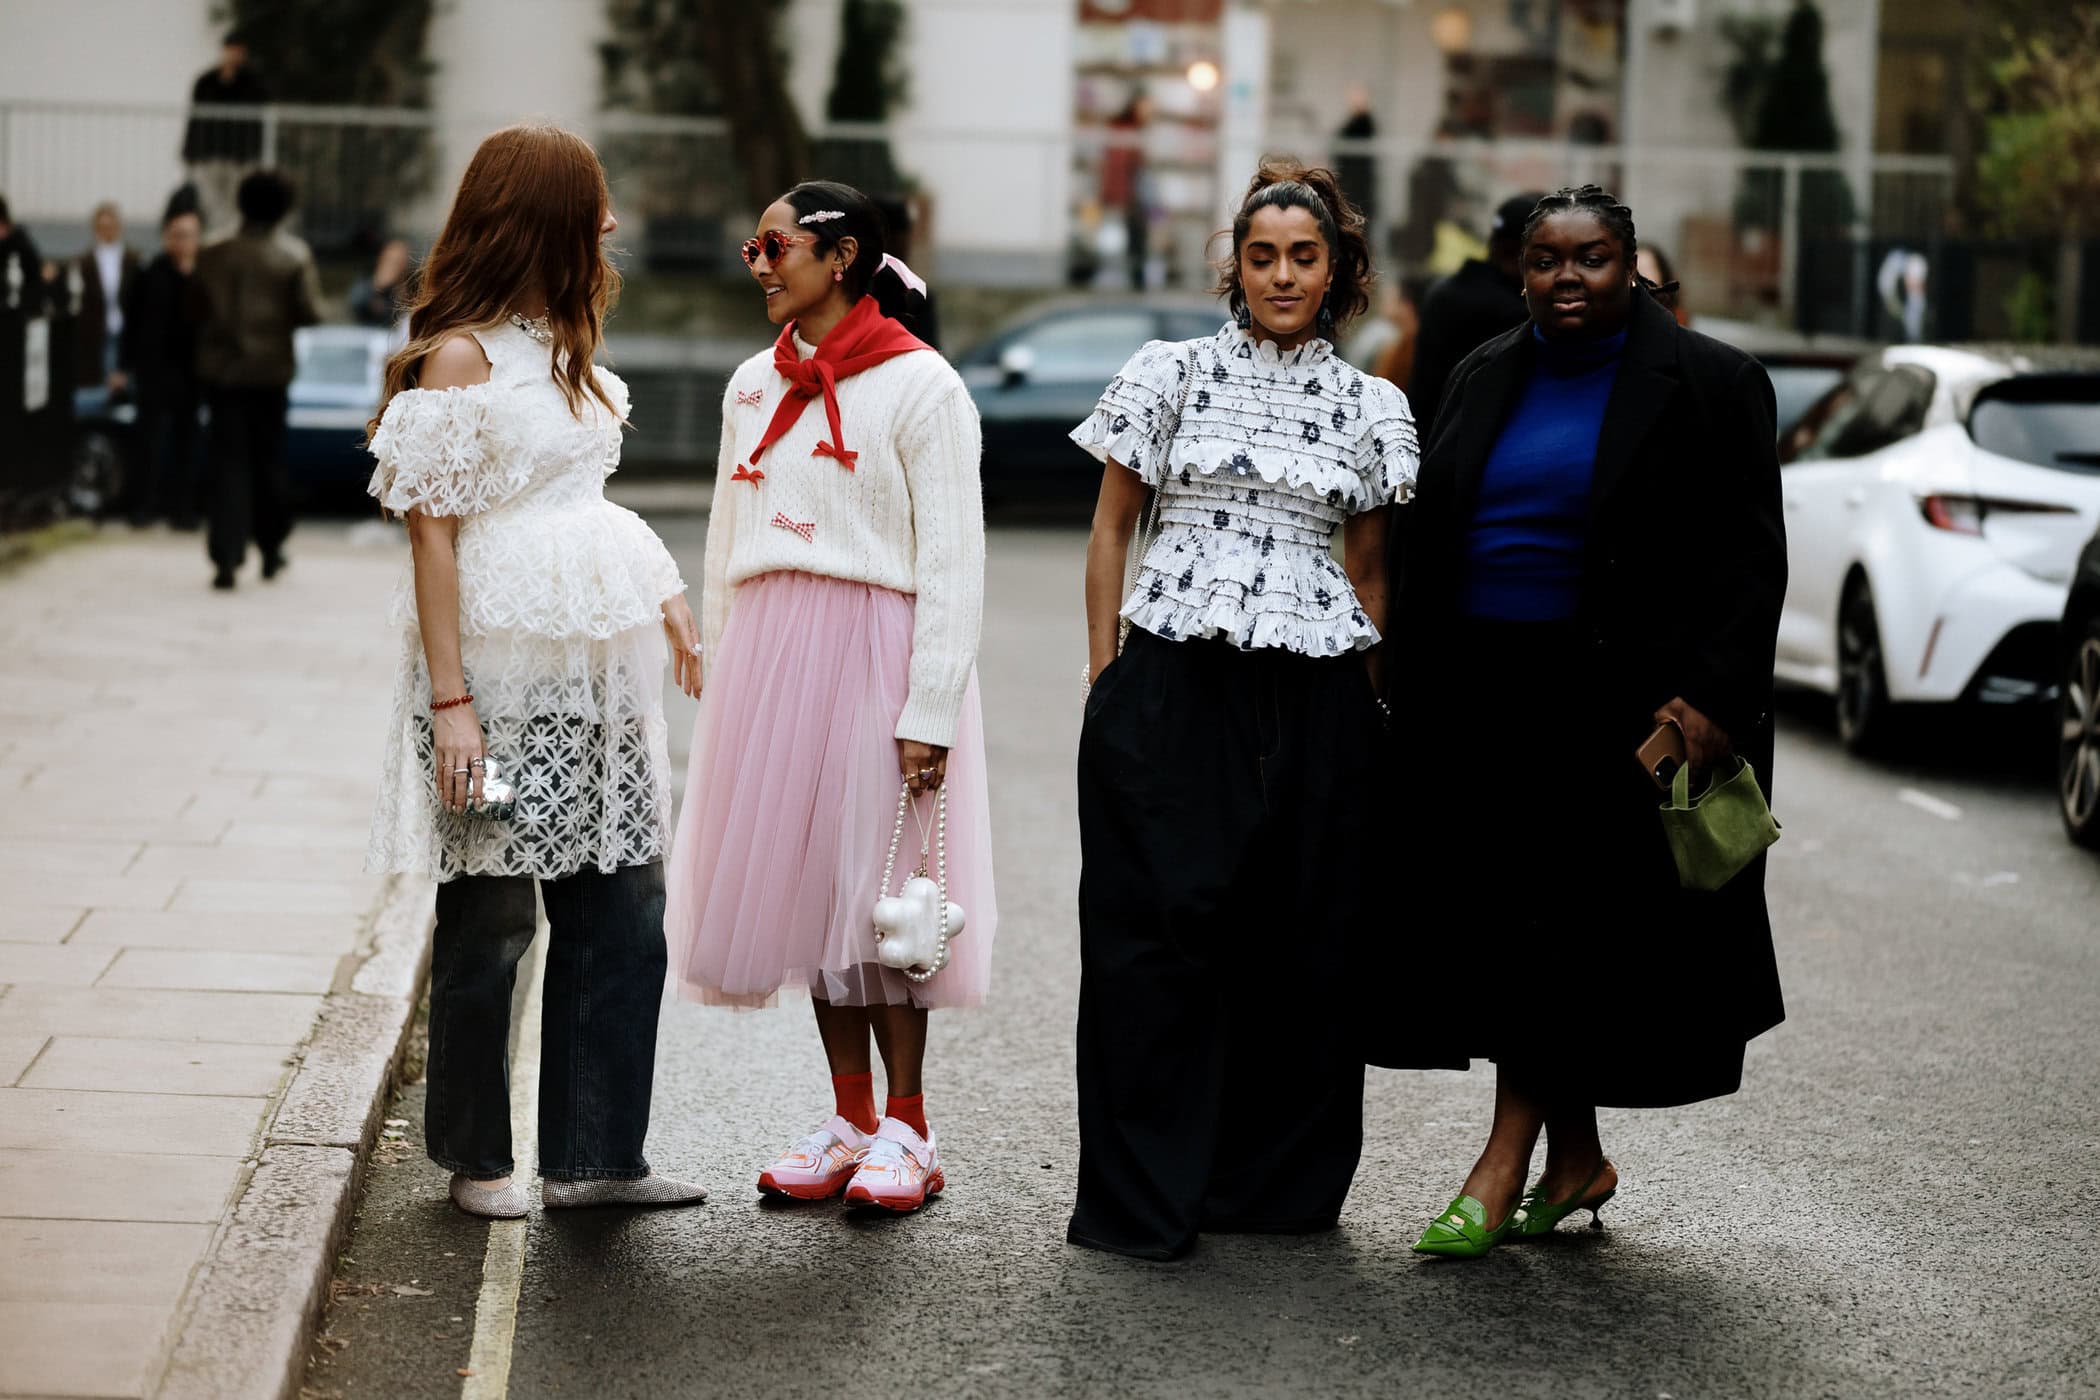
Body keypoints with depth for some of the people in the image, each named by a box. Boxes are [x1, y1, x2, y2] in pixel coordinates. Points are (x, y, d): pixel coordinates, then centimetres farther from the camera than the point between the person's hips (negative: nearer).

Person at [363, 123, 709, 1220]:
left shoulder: (560, 341, 15)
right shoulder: (459, 355, -10)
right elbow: (432, 531, -13)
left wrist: (662, 591, 14)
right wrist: (450, 702, -17)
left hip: (595, 666, 8)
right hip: (502, 672, -8)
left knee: (623, 908, 5)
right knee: (492, 920, 3)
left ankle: (593, 1155, 13)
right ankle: (477, 1159, 17)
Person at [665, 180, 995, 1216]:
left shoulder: (919, 386, -6)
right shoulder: (753, 385, 13)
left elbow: (951, 560, -9)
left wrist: (929, 711, -15)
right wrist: (720, 680, 14)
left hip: (871, 651, -6)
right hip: (767, 652, 6)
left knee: (879, 884, -2)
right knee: (801, 880, 8)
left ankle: (906, 1130, 8)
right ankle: (851, 1120, 17)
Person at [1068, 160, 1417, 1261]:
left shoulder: (1372, 408, 10)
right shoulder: (1172, 373, 4)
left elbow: (1369, 571, 15)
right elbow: (1110, 529, 6)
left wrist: (1367, 694, 7)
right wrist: (1109, 682, 1)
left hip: (1316, 705, 2)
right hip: (1173, 686, -2)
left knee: (1301, 941, 5)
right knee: (1160, 933, -4)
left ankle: (1274, 1181, 18)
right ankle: (1142, 1198, 3)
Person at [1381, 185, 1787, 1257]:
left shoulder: (1707, 384, -3)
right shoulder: (1484, 377, 12)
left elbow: (1747, 559, -7)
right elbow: (1426, 541, 16)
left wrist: (1706, 697, -17)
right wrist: (1409, 693, 10)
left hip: (1611, 706, -5)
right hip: (1481, 705, 6)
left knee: (1555, 929, -4)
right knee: (1497, 927, 7)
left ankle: (1504, 1166, 1)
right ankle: (1574, 1157, 18)